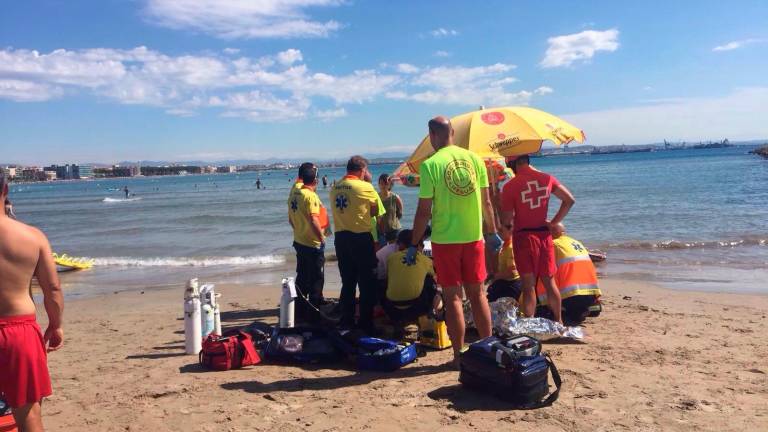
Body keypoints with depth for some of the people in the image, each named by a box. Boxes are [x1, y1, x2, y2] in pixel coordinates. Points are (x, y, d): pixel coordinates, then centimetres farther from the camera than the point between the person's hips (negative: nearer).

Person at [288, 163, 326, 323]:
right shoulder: (310, 196, -19)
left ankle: (300, 311, 25)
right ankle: (314, 313, 9)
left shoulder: (294, 194, 6)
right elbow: (314, 221, -26)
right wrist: (322, 237, -15)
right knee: (316, 280, 2)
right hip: (313, 244, -8)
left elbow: (291, 219, 15)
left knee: (302, 278, 17)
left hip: (299, 242, 8)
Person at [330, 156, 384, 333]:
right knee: (367, 284, 4)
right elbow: (376, 210, 0)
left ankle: (346, 322, 21)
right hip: (361, 238, -6)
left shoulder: (335, 188, 7)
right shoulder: (364, 187, -10)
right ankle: (365, 325, 7)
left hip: (340, 238, 6)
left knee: (347, 283, 15)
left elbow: (346, 210, 11)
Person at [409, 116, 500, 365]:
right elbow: (486, 202, 6)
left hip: (445, 239, -4)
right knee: (477, 293, 14)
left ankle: (459, 355, 12)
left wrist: (414, 244, -2)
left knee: (453, 297, 6)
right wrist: (492, 232, 18)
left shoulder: (430, 165, -10)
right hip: (474, 237, 4)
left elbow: (424, 211, -11)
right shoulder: (474, 159, 2)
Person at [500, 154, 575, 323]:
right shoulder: (547, 179, 1)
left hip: (524, 236, -4)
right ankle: (559, 322, 27)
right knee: (549, 282, 16)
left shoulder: (510, 186, -14)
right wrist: (554, 222, 9)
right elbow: (569, 200, 5)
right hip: (544, 234, 4)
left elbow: (506, 220, -12)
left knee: (529, 285, 2)